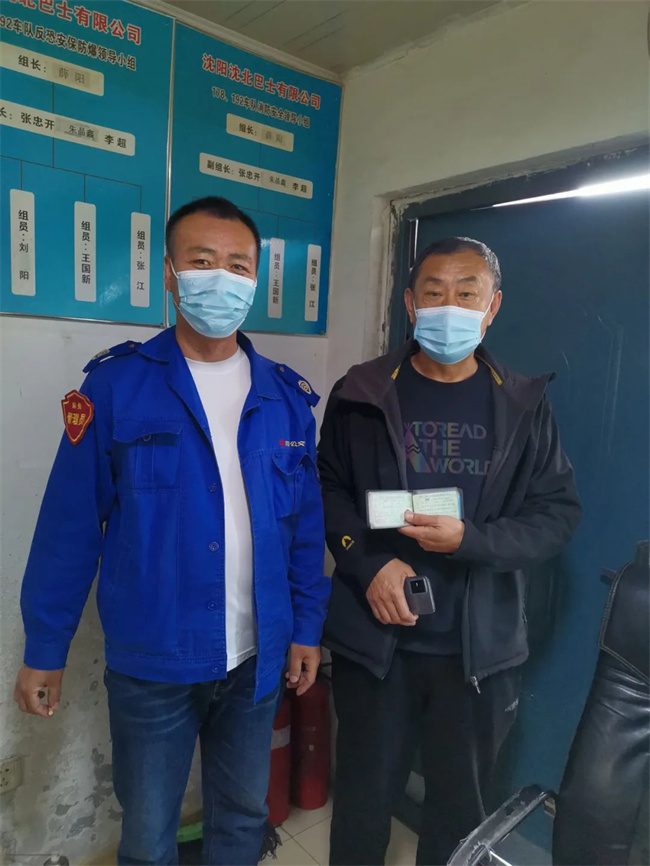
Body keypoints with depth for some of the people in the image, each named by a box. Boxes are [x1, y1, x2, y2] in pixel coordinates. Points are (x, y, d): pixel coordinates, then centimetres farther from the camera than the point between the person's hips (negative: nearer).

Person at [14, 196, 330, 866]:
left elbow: (305, 523, 4)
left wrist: (307, 628, 5)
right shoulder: (115, 386, -11)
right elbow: (70, 527, -8)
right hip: (150, 661, -2)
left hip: (256, 658, 3)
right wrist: (43, 651, -3)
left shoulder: (286, 397, -1)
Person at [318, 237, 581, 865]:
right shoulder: (362, 394, -2)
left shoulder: (523, 405, -1)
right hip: (373, 637, 0)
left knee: (461, 808, 20)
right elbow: (328, 488, 1)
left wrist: (470, 541, -19)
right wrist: (372, 564, -14)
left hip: (480, 648, 1)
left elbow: (557, 513, -2)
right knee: (363, 796, 18)